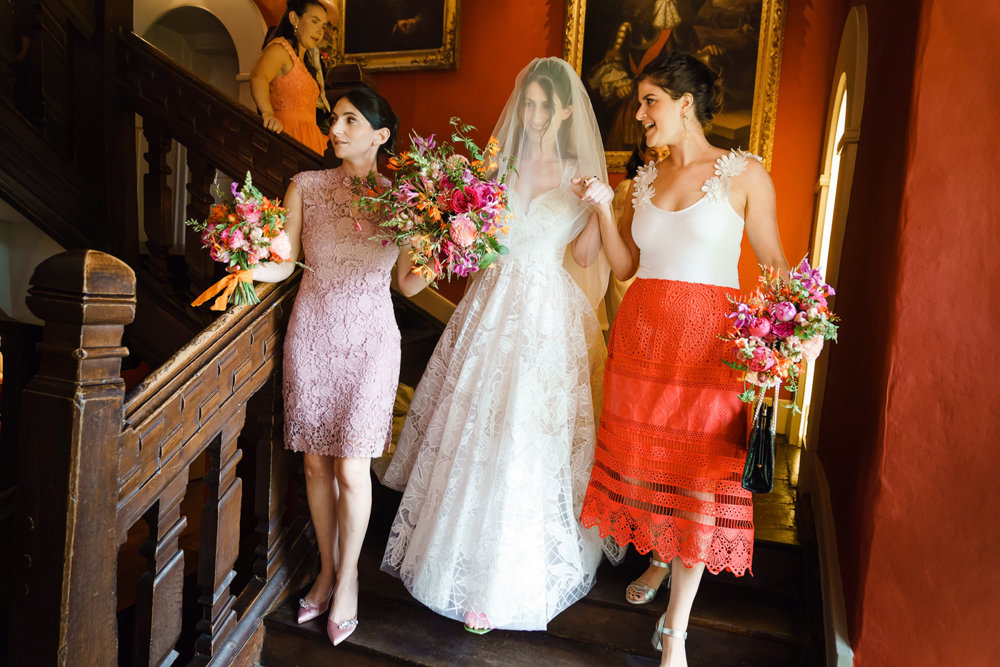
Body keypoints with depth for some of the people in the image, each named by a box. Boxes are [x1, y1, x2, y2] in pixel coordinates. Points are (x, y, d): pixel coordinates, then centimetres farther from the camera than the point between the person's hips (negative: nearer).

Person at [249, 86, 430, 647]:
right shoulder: (306, 187, 2)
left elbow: (408, 283, 4)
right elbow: (284, 264, 1)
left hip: (369, 342, -2)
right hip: (311, 335, 2)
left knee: (351, 467, -1)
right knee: (316, 460, 10)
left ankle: (348, 578, 23)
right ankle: (327, 569, 31)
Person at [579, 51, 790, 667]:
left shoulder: (745, 173, -1)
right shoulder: (646, 179, 12)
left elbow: (774, 261, -1)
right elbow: (624, 266, 12)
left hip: (708, 339, -4)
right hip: (640, 332, 5)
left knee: (699, 474, -1)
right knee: (644, 457, 12)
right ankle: (660, 559, 42)